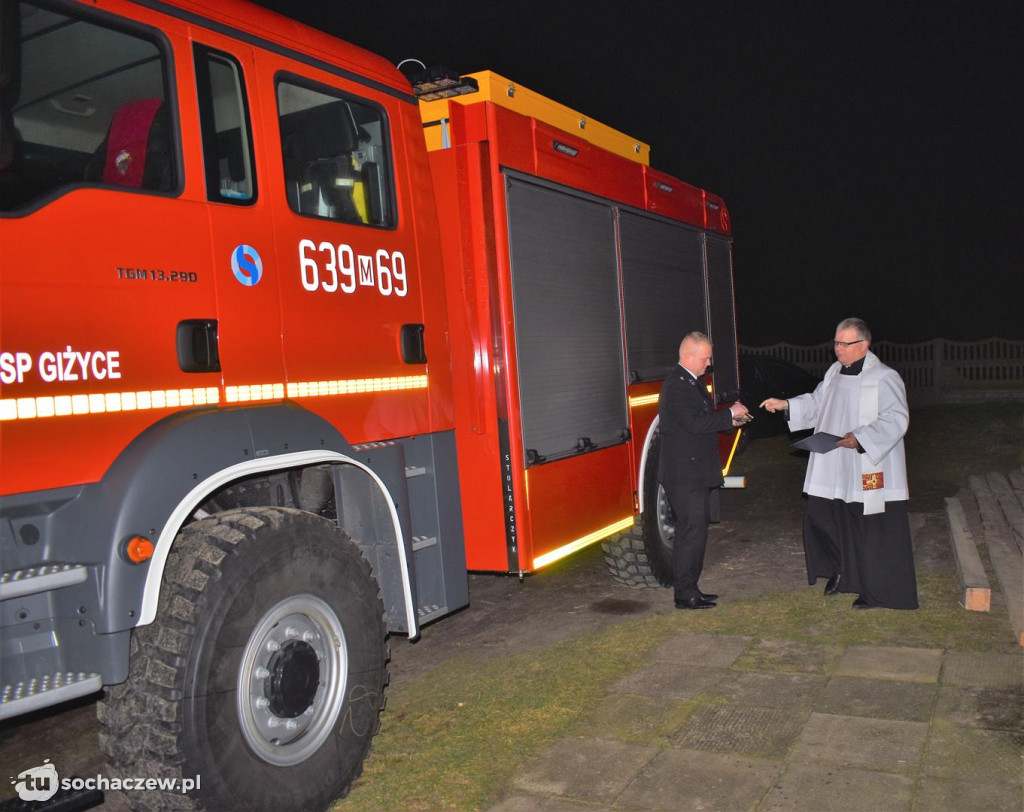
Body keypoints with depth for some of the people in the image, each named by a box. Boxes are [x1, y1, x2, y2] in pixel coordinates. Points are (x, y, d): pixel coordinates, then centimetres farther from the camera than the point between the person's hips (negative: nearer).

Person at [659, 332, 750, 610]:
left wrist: (730, 421, 9)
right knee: (692, 530, -6)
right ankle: (685, 595, 2)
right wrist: (730, 413, -15)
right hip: (684, 474, -10)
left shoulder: (692, 382, 16)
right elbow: (696, 423, -24)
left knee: (693, 529, 13)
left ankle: (689, 589, 22)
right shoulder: (676, 385, -16)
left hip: (695, 474, 10)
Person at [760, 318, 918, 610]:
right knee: (821, 518, 12)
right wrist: (786, 405, 4)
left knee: (871, 531, 1)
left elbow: (896, 419, -18)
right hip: (834, 470, 8)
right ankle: (840, 570, 35)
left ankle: (877, 593, 16)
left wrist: (860, 438, -27)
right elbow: (816, 403, 18)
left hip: (869, 472, -7)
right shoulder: (835, 373, 10)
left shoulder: (884, 378, -13)